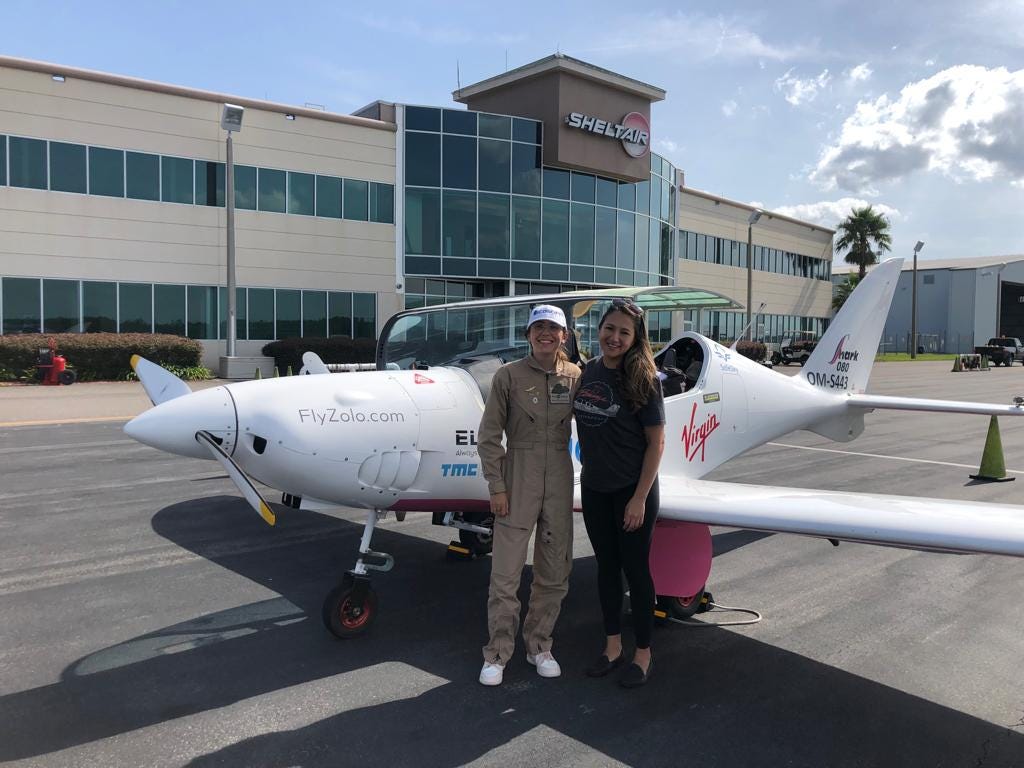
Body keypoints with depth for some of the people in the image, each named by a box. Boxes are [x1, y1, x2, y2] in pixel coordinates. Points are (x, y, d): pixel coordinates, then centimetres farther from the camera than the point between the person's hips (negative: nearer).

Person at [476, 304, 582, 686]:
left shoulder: (575, 377, 4)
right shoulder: (509, 376, -4)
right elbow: (489, 435, -3)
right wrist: (496, 486, -7)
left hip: (560, 475, 3)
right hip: (518, 473, -3)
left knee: (555, 572, 11)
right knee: (506, 572, 0)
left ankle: (539, 646, 29)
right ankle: (497, 654, 15)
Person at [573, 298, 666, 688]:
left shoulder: (643, 380, -14)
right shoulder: (586, 373, 2)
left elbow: (656, 442, -13)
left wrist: (640, 497, -16)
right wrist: (589, 471, 9)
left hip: (632, 490, -5)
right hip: (594, 488, 5)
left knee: (635, 569, 6)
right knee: (606, 567, 15)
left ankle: (643, 653, 24)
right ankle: (613, 646, 31)